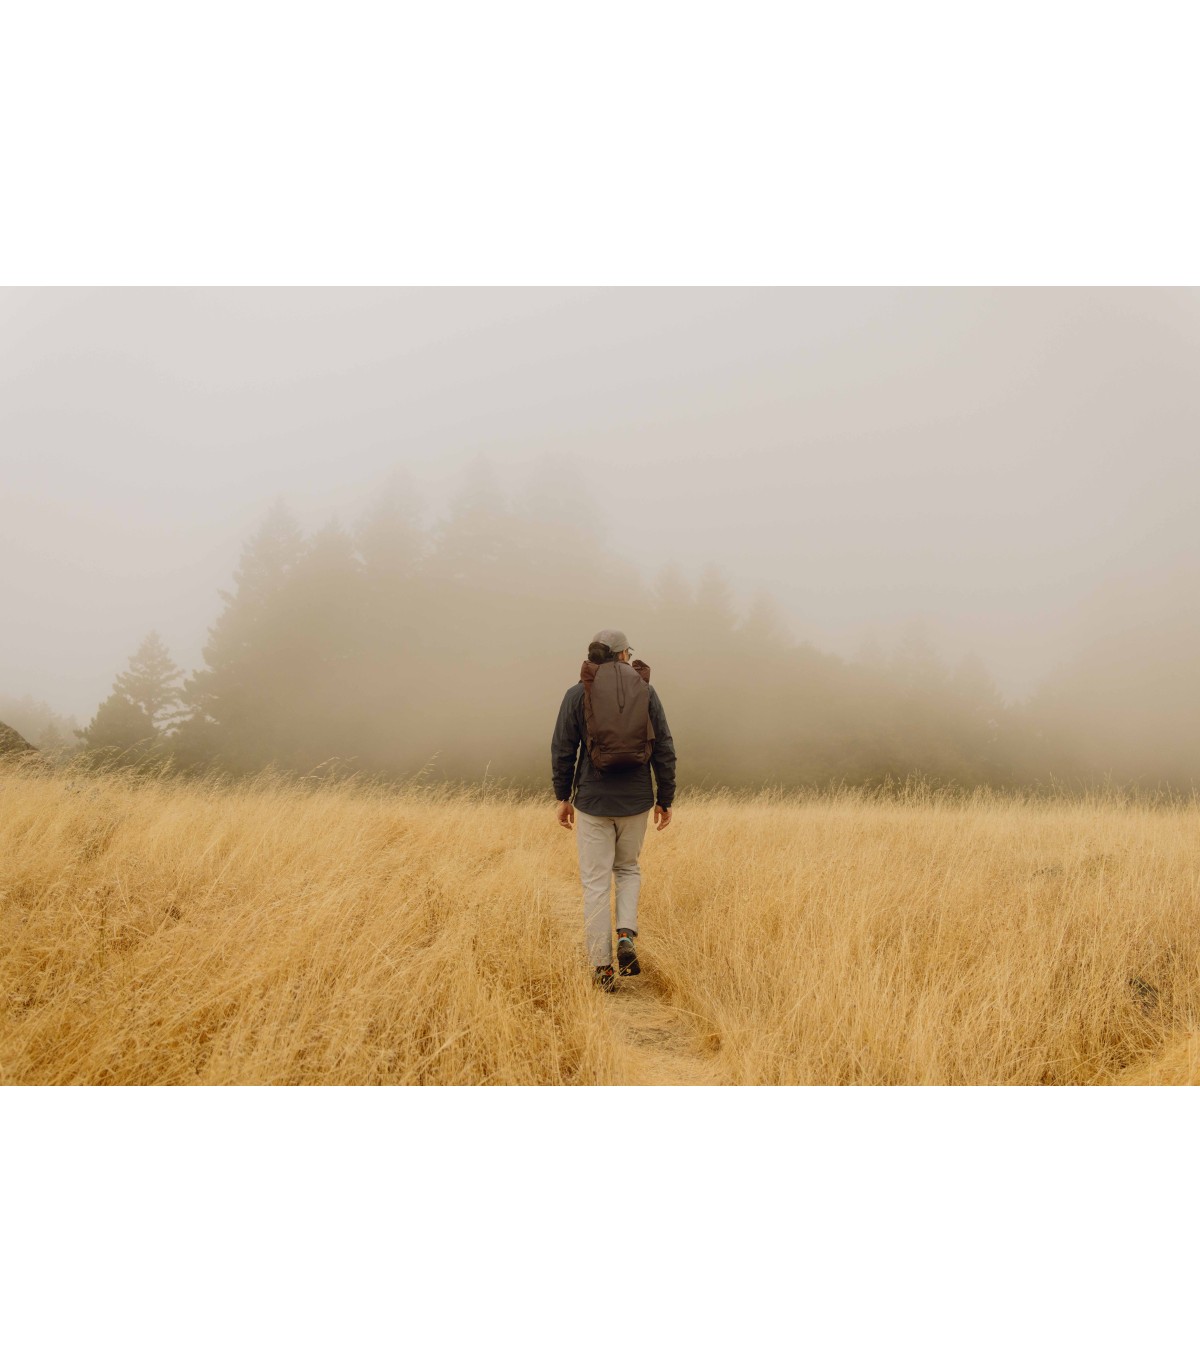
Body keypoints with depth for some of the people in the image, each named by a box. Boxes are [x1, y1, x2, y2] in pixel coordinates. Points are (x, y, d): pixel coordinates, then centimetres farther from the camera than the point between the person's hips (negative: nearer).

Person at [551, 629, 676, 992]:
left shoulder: (577, 694, -4)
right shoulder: (645, 692, -1)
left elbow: (563, 750, -4)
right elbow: (663, 750, -2)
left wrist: (563, 797, 8)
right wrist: (665, 800, 7)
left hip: (593, 799, -1)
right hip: (636, 800, 2)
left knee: (596, 883, 7)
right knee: (628, 868, 24)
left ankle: (602, 968, 7)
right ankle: (626, 936, 2)